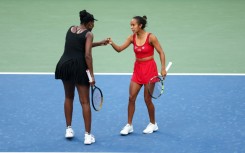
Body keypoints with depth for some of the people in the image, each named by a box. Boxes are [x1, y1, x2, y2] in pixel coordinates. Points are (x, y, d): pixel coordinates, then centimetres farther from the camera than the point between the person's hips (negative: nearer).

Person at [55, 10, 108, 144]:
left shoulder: (71, 29, 15)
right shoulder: (88, 34, -3)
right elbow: (87, 55, -12)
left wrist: (99, 43, 30)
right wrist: (92, 75, -10)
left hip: (64, 65, 6)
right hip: (78, 67, -5)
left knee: (68, 98, 24)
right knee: (85, 102, 1)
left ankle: (69, 129, 24)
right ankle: (88, 136, 0)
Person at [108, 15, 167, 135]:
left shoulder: (150, 37, -13)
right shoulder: (132, 37, 0)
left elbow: (161, 52, -8)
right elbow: (119, 49, -2)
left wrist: (163, 68, -14)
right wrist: (112, 43, -21)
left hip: (149, 69, -5)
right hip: (137, 69, 5)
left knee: (147, 99, 1)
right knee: (131, 97, 0)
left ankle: (153, 124, 20)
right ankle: (129, 125, 9)